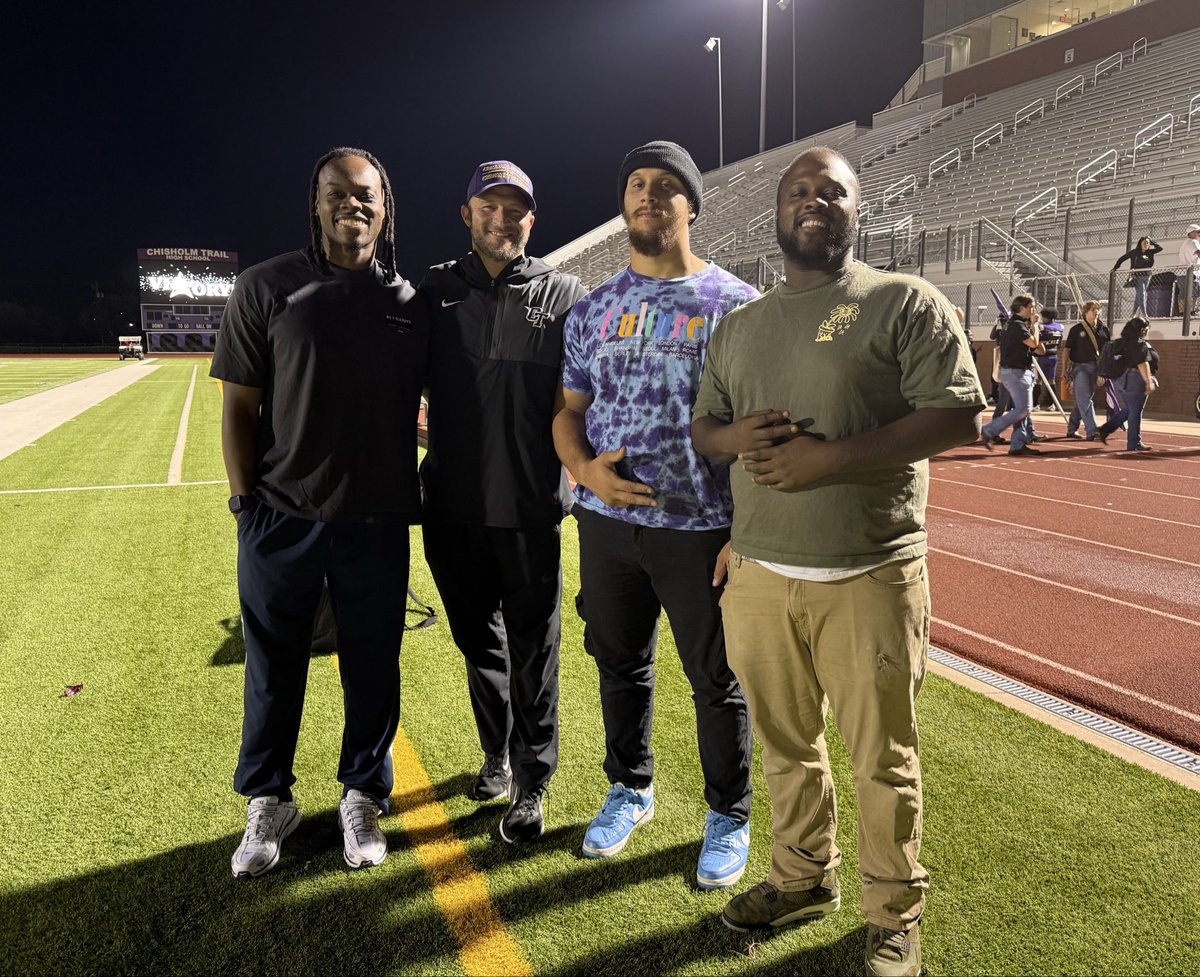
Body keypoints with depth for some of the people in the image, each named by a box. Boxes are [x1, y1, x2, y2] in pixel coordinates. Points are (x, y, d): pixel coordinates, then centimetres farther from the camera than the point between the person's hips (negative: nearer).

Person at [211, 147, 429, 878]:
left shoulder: (410, 303, 4)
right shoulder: (268, 288, -1)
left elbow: (431, 405, 12)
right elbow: (240, 405, 0)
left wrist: (414, 499, 7)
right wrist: (248, 501, -4)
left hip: (377, 524, 1)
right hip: (282, 519, -1)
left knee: (373, 667, 12)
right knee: (274, 666, 12)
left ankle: (363, 798, 32)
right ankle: (269, 802, 33)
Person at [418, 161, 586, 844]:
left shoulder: (565, 295, 2)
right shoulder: (436, 293, 7)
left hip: (533, 510, -3)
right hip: (455, 510, 3)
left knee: (534, 653, 6)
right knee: (479, 642, 18)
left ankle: (532, 783, 24)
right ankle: (497, 753, 40)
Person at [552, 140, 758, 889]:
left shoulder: (735, 303, -2)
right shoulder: (593, 310, 10)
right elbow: (569, 411, 13)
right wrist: (585, 469, -10)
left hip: (703, 529, -4)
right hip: (608, 521, 4)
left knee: (718, 679, 6)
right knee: (620, 664, 17)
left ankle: (729, 817, 28)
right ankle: (631, 790, 39)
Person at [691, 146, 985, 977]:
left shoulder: (905, 302, -2)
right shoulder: (740, 325, 14)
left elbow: (958, 415, -10)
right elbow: (703, 426, 17)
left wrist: (831, 457, -19)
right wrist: (735, 436, -8)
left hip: (870, 577, -4)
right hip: (759, 574, 5)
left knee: (883, 758, 8)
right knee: (786, 742, 17)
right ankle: (804, 878, 38)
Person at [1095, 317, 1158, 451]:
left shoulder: (1121, 342, 12)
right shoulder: (1140, 344, -14)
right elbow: (1142, 364, -20)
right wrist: (1149, 382, -20)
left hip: (1120, 380, 9)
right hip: (1134, 379, -9)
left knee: (1127, 410, 18)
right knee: (1135, 412, -1)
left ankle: (1103, 430, 8)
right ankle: (1134, 443, 4)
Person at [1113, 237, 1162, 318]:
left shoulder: (1149, 252, 10)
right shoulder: (1134, 252, -1)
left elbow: (1160, 248, 17)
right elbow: (1122, 259, 4)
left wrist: (1152, 242, 11)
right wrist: (1115, 268, 1)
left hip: (1147, 277, 5)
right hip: (1137, 276, -5)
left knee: (1138, 296, 9)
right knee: (1141, 295, -14)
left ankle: (1134, 314, 14)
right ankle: (1144, 314, -21)